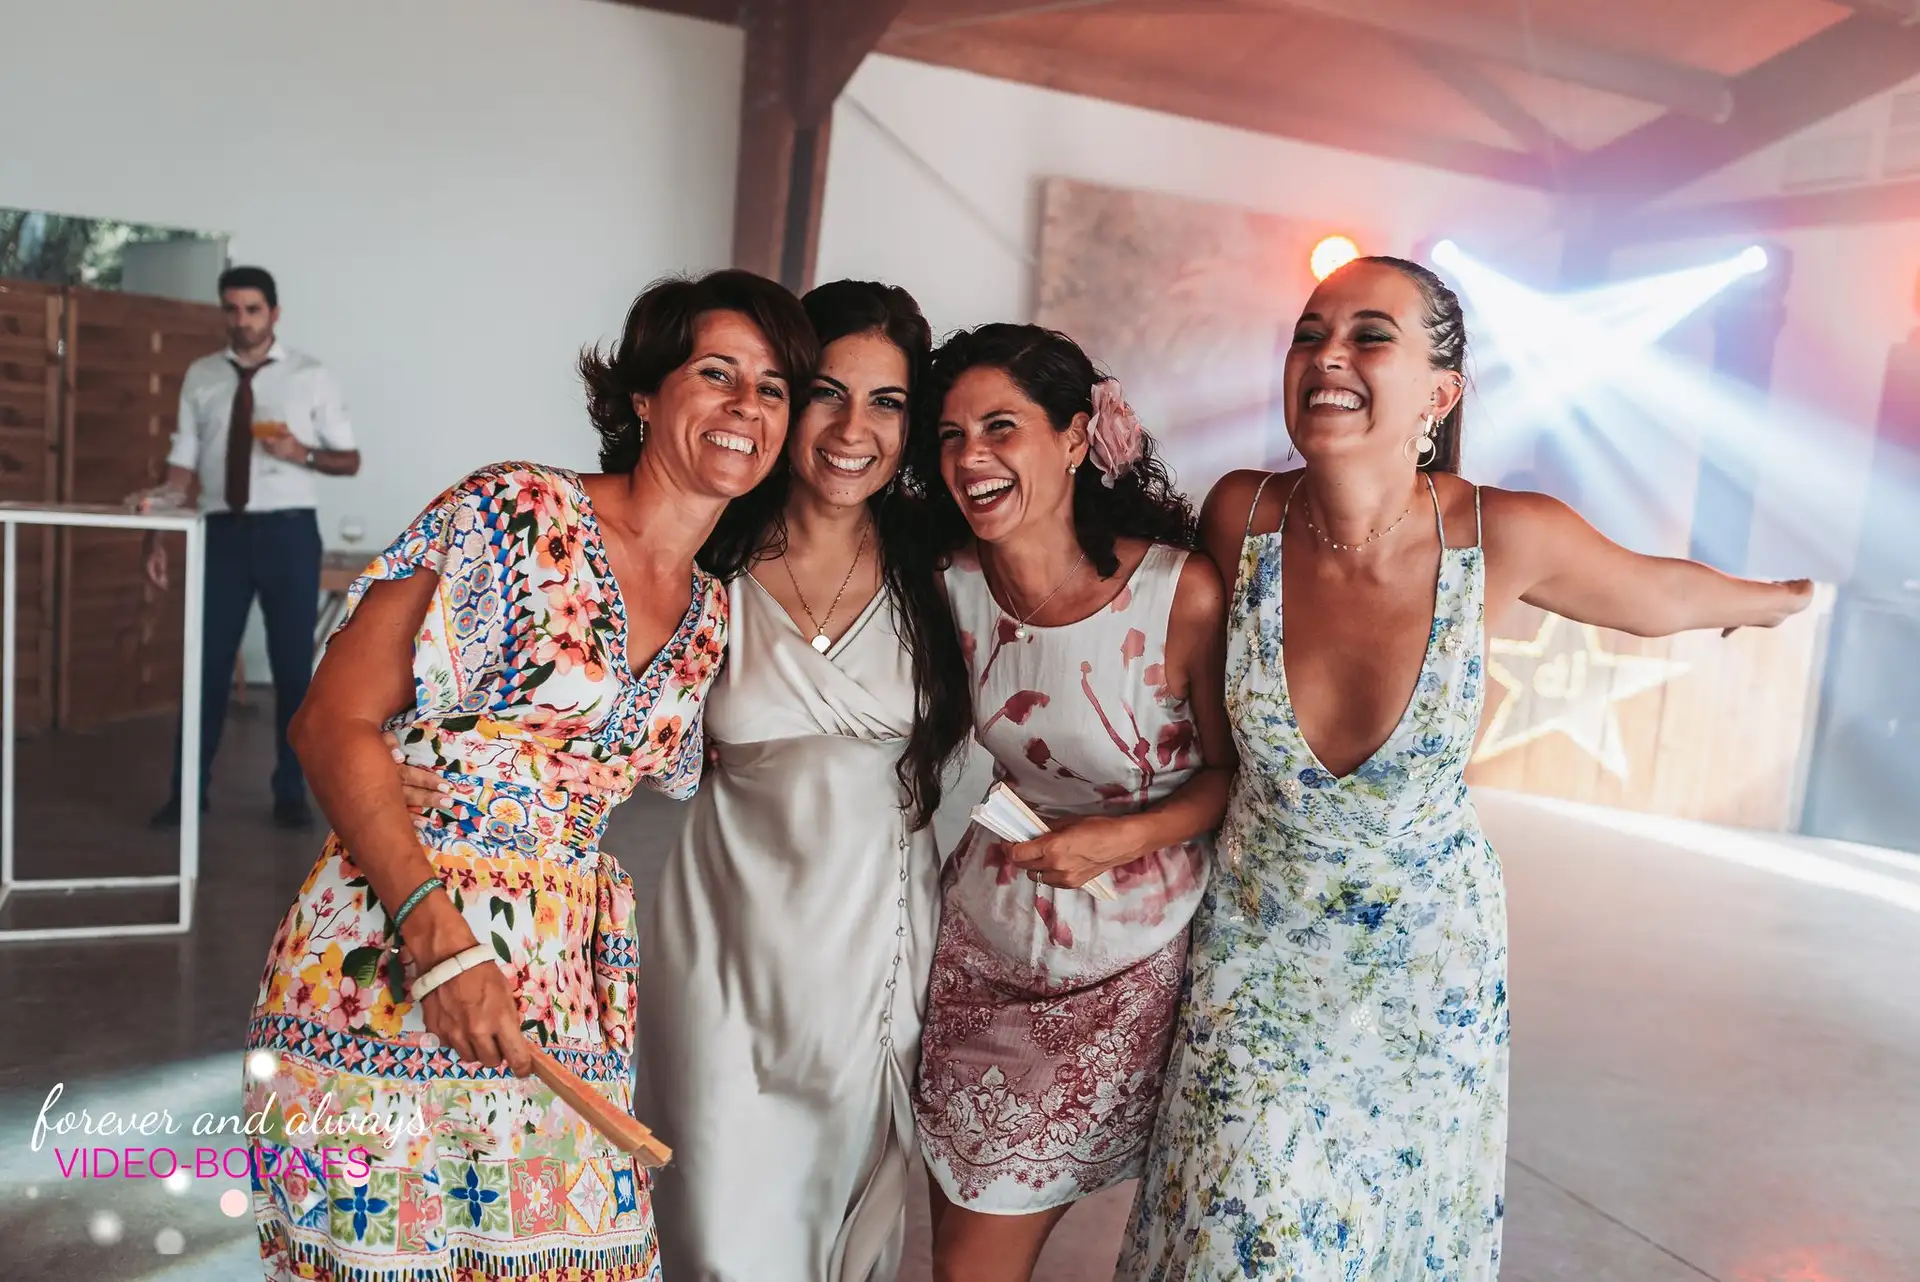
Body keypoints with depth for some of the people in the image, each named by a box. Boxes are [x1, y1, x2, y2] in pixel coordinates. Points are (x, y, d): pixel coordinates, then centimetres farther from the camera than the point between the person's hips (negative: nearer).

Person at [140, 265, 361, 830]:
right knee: (207, 661, 5)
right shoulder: (201, 376, 7)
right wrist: (159, 535, 0)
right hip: (222, 531, 2)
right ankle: (188, 789, 18)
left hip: (288, 531, -1)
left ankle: (291, 793, 18)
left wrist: (301, 453, -16)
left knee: (294, 663, 6)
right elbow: (184, 463, 6)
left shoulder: (311, 376, 1)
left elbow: (350, 460, 3)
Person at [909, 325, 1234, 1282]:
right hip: (978, 943, 4)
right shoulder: (954, 582, -8)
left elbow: (1235, 771, -9)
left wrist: (1122, 838, -21)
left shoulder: (1182, 594, -20)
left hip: (1121, 972, -3)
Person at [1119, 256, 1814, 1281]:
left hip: (1428, 962, 1)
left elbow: (1662, 594, 2)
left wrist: (1771, 600, 21)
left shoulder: (1503, 537, -20)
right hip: (1259, 942, 0)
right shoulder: (1242, 513, -18)